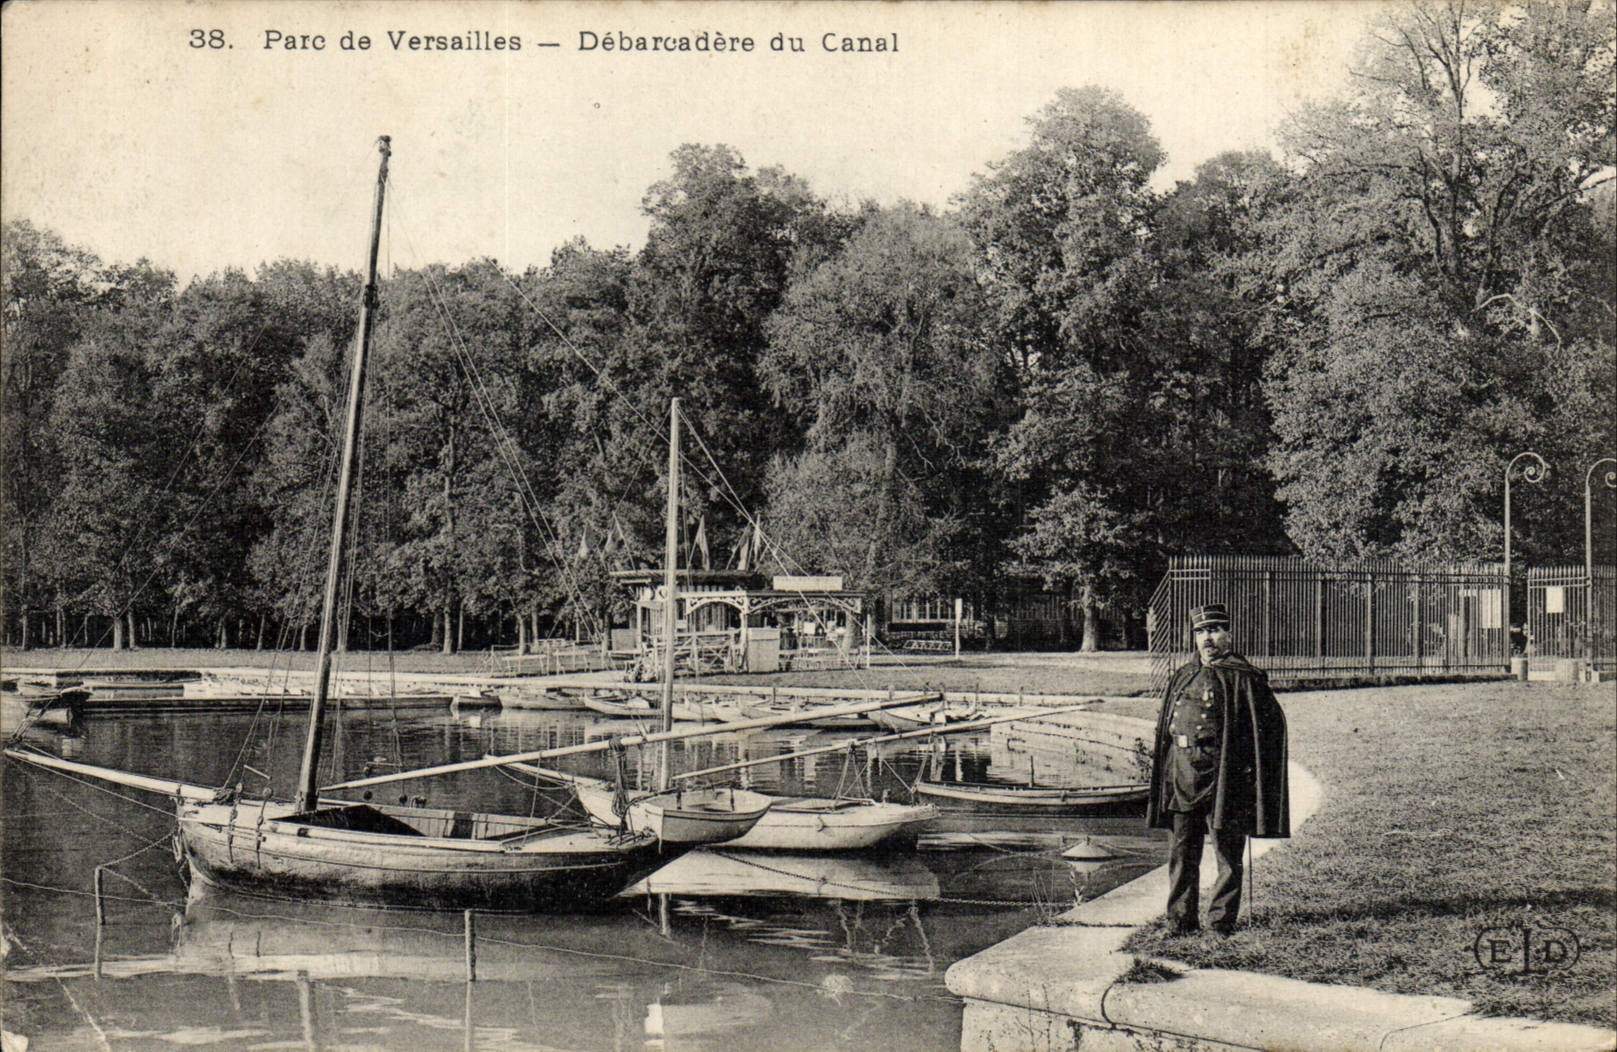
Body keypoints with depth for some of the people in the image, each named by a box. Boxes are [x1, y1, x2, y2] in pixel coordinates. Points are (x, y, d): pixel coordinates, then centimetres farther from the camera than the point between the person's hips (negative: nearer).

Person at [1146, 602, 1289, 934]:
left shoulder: (1241, 677, -4)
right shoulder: (1181, 678, 14)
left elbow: (1272, 722, -5)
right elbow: (1166, 729, 22)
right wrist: (1165, 766, 14)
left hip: (1223, 778, -6)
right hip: (1183, 778, 6)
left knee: (1228, 854, 1)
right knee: (1181, 853, 10)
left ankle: (1220, 920, 8)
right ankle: (1181, 919, 18)